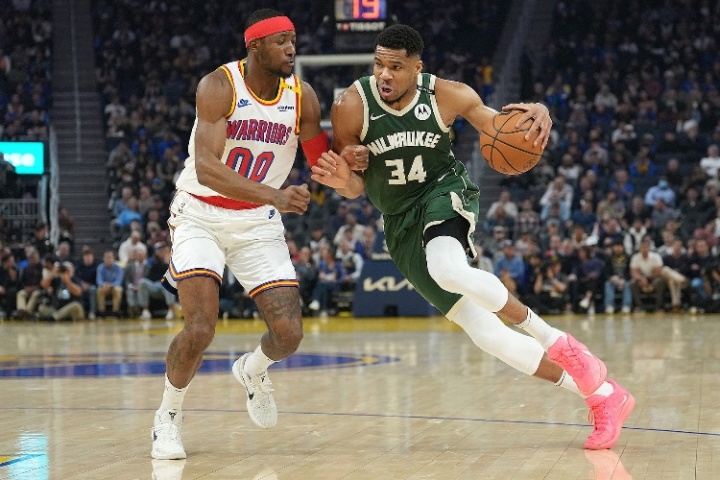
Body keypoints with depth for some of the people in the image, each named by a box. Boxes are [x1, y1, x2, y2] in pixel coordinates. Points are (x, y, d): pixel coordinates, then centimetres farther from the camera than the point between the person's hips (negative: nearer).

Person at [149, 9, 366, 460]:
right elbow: (205, 168, -31)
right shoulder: (219, 86, -21)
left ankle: (252, 371, 31)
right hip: (201, 215, -4)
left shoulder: (302, 96, -7)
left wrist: (346, 160, -21)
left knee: (289, 334, -6)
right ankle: (169, 416, 6)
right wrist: (275, 196, -43)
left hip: (259, 222, 4)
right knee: (200, 328, -20)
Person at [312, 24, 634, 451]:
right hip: (401, 222, 2)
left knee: (448, 269, -39)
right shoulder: (352, 107, -15)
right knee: (483, 330, -6)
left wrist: (537, 115, -24)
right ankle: (601, 394, 4)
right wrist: (344, 181, -29)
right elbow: (357, 187, -4)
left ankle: (554, 341, -19)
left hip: (444, 193, -2)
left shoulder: (446, 96, -14)